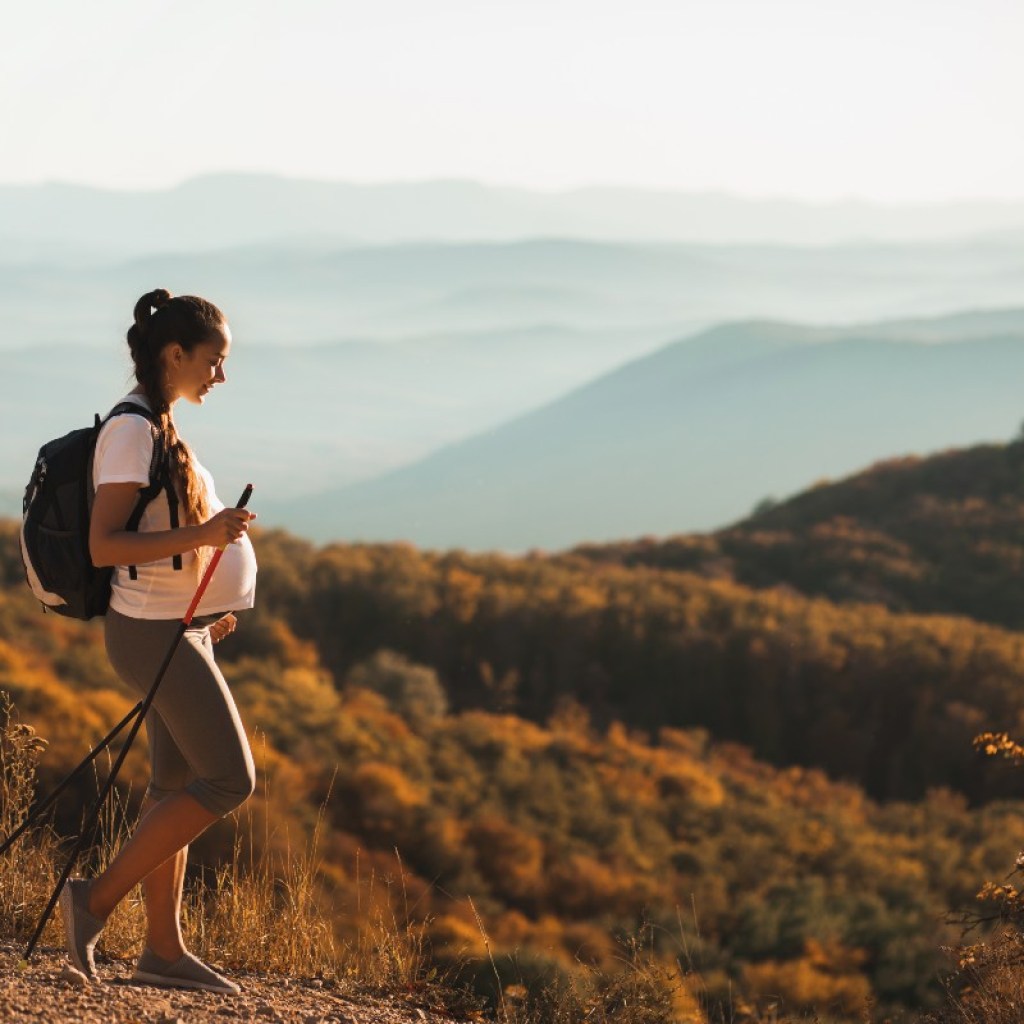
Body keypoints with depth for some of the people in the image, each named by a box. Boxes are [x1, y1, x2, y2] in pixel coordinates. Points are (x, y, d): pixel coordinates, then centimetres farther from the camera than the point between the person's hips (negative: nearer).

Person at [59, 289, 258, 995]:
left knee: (178, 784, 11)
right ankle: (97, 899, -4)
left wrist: (204, 605, 18)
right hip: (156, 634, -10)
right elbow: (103, 545, -23)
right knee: (230, 780, -8)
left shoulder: (157, 427, 12)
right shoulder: (132, 431, -17)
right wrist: (201, 535, -30)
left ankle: (164, 949, 16)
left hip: (178, 628, 10)